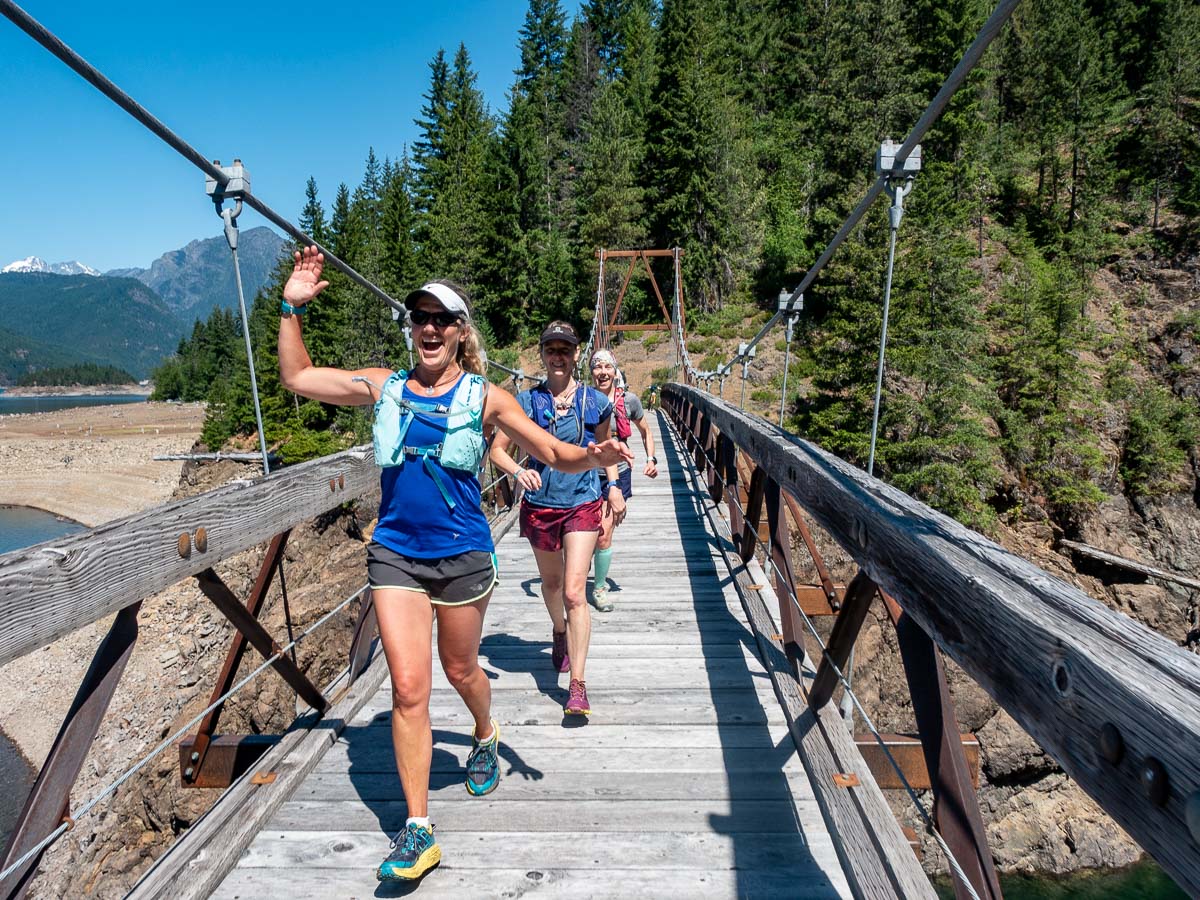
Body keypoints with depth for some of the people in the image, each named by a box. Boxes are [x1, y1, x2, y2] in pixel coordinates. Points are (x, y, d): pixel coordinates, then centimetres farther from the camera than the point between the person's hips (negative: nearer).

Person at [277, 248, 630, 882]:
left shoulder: (483, 397, -3)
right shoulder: (385, 388, 3)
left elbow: (558, 455, -3)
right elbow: (296, 377, 7)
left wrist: (596, 456, -24)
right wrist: (293, 306, -1)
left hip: (462, 555, -1)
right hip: (395, 554, 1)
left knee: (459, 670, 17)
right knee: (409, 688, -2)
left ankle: (486, 737, 51)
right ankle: (418, 830, 11)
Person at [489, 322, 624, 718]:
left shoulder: (594, 401, -1)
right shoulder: (527, 401, -3)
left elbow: (605, 446, 15)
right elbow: (498, 449, -1)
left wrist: (613, 487, 5)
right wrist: (518, 471, -21)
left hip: (582, 505, -2)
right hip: (540, 504, 2)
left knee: (575, 592, -12)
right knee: (551, 582, 22)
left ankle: (578, 685, -8)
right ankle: (559, 630, 54)